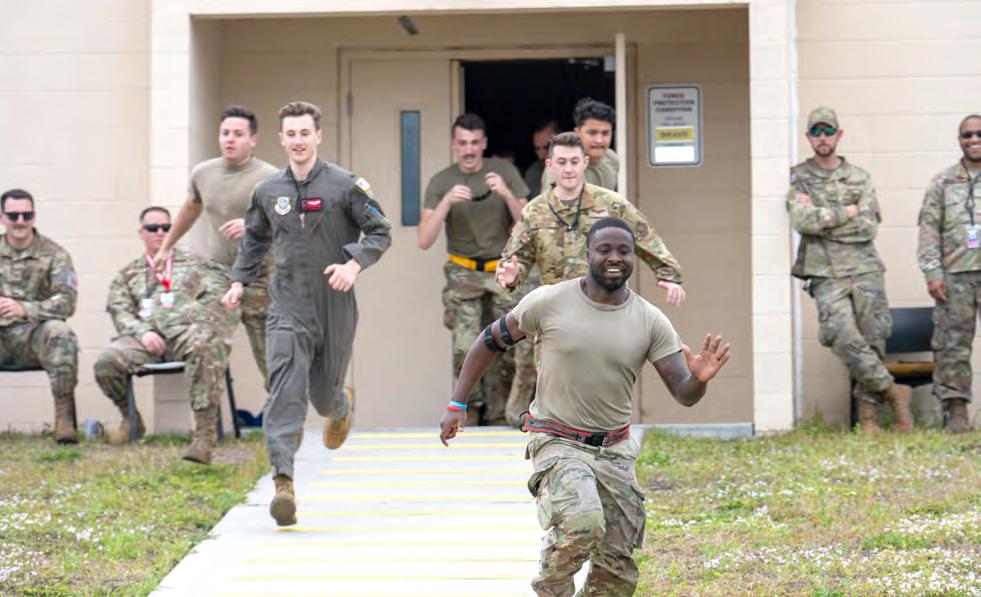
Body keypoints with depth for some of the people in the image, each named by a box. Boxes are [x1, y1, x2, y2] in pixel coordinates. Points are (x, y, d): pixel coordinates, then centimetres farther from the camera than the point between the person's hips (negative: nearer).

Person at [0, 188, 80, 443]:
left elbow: (67, 302, -9)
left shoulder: (54, 255, 4)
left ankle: (64, 417, -32)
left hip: (34, 334, -2)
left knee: (60, 333, -35)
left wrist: (24, 309, -27)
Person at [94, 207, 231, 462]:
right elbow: (120, 312, 13)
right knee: (106, 364, -28)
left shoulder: (194, 263, 25)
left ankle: (205, 435, -45)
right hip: (148, 335, 2)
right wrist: (142, 332, -8)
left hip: (187, 330, -2)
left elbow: (216, 289, 9)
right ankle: (131, 419, 3)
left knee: (205, 346, -41)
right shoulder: (128, 275, 28)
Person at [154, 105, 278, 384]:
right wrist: (165, 248, 36)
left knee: (271, 360, -6)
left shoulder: (270, 178, -4)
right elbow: (190, 211, 29)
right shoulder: (203, 173, 11)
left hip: (256, 278, -4)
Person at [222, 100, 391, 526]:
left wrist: (355, 263, -16)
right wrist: (239, 281, 15)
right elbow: (256, 238, 23)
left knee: (324, 393, 12)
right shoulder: (268, 191, 5)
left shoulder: (345, 185, -5)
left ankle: (341, 407, 52)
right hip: (288, 307, 1)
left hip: (335, 304, -1)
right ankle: (283, 481, -22)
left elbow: (380, 232, 0)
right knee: (285, 391, -15)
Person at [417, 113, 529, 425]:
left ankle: (497, 417, 11)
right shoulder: (441, 182, -2)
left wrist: (506, 194, -20)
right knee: (465, 349, -14)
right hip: (464, 273, -1)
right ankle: (470, 410, 5)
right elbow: (424, 241, -10)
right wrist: (447, 202, -23)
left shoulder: (505, 172, -1)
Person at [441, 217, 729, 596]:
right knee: (582, 523, -31)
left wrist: (699, 379, -30)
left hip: (615, 450, 4)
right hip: (558, 443, -4)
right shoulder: (549, 302, -8)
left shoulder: (650, 321, -3)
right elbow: (491, 341, 5)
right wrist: (457, 404, 3)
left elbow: (684, 394, -6)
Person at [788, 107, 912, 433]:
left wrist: (821, 218, -5)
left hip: (865, 270, 2)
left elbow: (869, 227, -1)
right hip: (827, 274, -2)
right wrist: (846, 213, -5)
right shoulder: (798, 178, 7)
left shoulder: (859, 178, 11)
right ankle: (892, 391, -6)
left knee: (872, 340, -2)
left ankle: (868, 413, 6)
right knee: (843, 338, -19)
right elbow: (801, 220, -11)